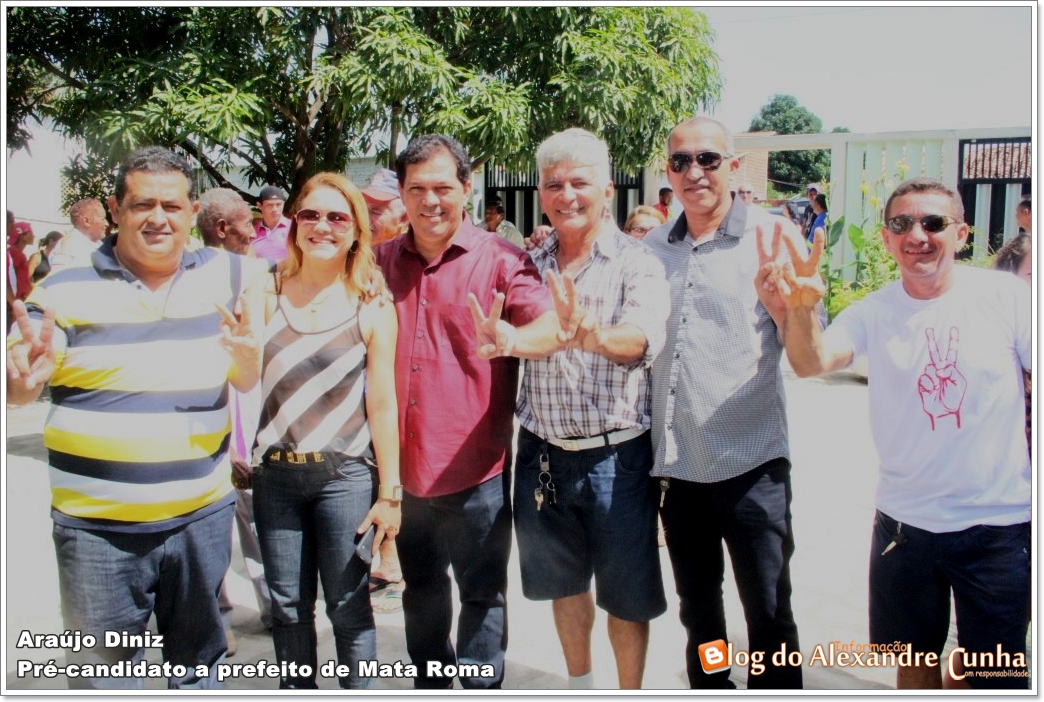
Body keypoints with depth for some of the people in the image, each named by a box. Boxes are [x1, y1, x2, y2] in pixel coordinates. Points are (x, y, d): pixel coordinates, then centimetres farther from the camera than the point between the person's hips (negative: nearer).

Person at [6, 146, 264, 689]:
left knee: (199, 662, 19)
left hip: (202, 515, 2)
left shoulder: (225, 275, 2)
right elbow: (16, 388, -3)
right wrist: (24, 379, -27)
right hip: (97, 524, -2)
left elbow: (246, 381, 4)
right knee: (105, 675, 12)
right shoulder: (65, 288, -5)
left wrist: (248, 352, -20)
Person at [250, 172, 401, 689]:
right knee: (287, 606, 14)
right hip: (275, 474, 3)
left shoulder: (371, 308, -5)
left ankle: (359, 690, 29)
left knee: (348, 606, 8)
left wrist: (389, 492, -4)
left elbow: (382, 405, -4)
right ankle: (296, 690, 35)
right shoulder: (267, 297, 2)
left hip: (345, 476, -2)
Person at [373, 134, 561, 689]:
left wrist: (512, 339, -46)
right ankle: (428, 686, 44)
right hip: (404, 467, 5)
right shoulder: (382, 260, 4)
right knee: (420, 591, 23)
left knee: (482, 595, 9)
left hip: (475, 468, -5)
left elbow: (552, 324, -24)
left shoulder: (500, 259, -9)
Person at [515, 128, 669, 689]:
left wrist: (594, 335, -49)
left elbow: (644, 336, -28)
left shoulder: (635, 263, -9)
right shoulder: (531, 265, 5)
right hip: (542, 453, 5)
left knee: (626, 594, 10)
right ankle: (580, 687, 43)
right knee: (564, 580, 21)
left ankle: (630, 694, 33)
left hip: (615, 455, -4)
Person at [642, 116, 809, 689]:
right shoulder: (653, 246, 7)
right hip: (677, 461, 4)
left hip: (750, 460, -4)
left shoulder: (770, 234, -5)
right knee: (696, 605, 19)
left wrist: (784, 301, -31)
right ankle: (708, 687, 39)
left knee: (768, 614, 6)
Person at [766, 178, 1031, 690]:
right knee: (914, 660, 17)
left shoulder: (1004, 296, -9)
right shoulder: (874, 312, -6)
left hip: (1001, 524, -1)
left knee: (994, 674, 11)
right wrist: (800, 310, -45)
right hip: (905, 522, 2)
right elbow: (812, 362, -22)